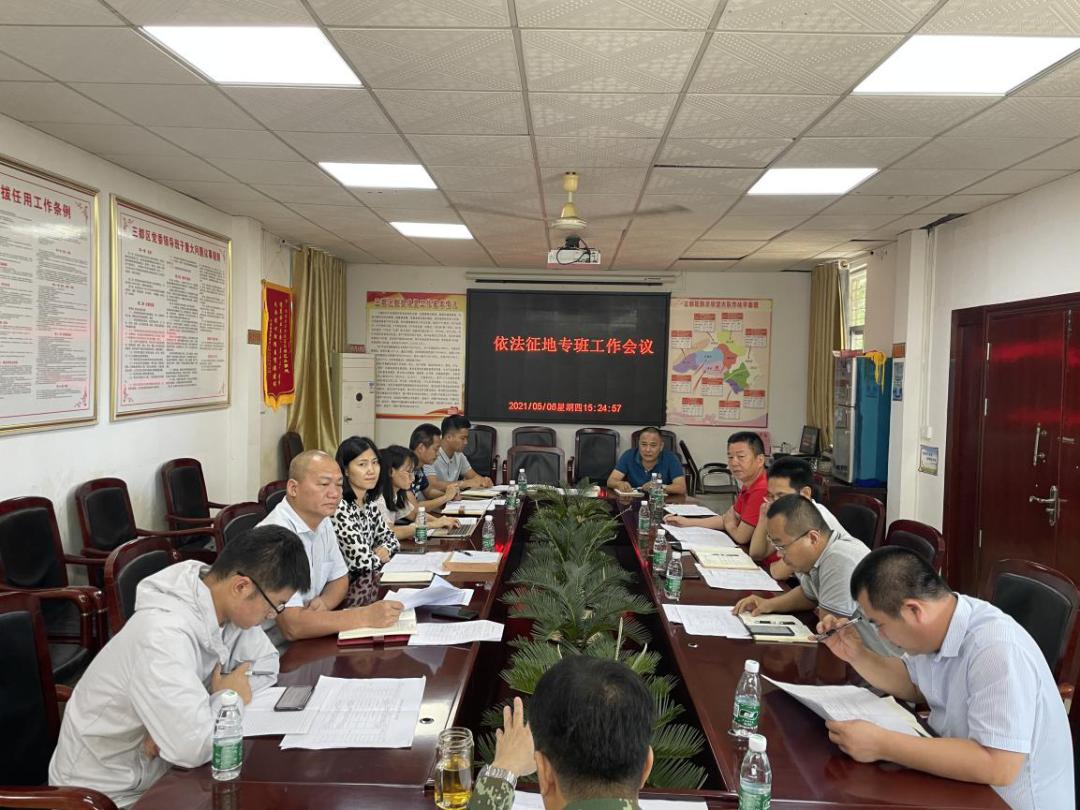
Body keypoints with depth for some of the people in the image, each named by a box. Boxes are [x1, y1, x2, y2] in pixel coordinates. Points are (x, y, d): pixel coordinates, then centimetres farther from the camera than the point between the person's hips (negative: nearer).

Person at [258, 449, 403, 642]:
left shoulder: (322, 522, 4)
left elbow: (339, 579, 15)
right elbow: (292, 626, -28)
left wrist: (323, 603, -7)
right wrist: (366, 616, -28)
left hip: (304, 642, 8)